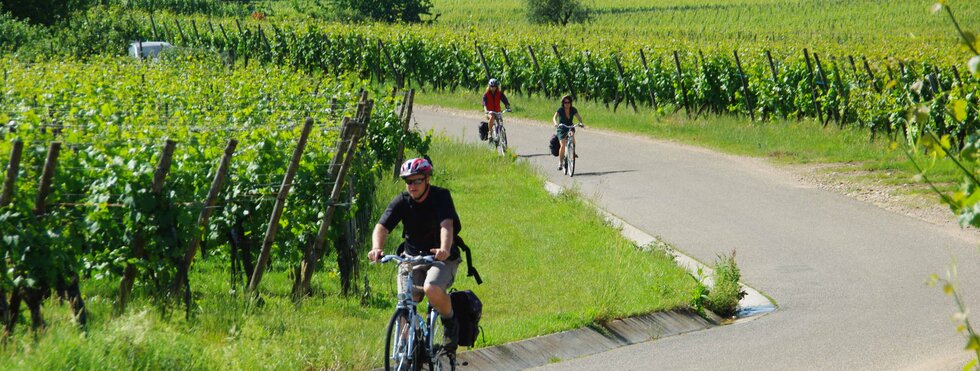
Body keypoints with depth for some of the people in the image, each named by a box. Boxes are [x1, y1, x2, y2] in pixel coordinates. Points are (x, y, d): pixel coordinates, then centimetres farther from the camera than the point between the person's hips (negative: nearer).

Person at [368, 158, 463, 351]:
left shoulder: (441, 196, -14)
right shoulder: (401, 201, -7)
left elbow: (446, 225, -31)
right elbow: (382, 227, -20)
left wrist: (444, 250, -52)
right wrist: (376, 248, -42)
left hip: (441, 257, -3)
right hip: (412, 256, 3)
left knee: (431, 289, -31)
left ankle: (450, 322, -3)